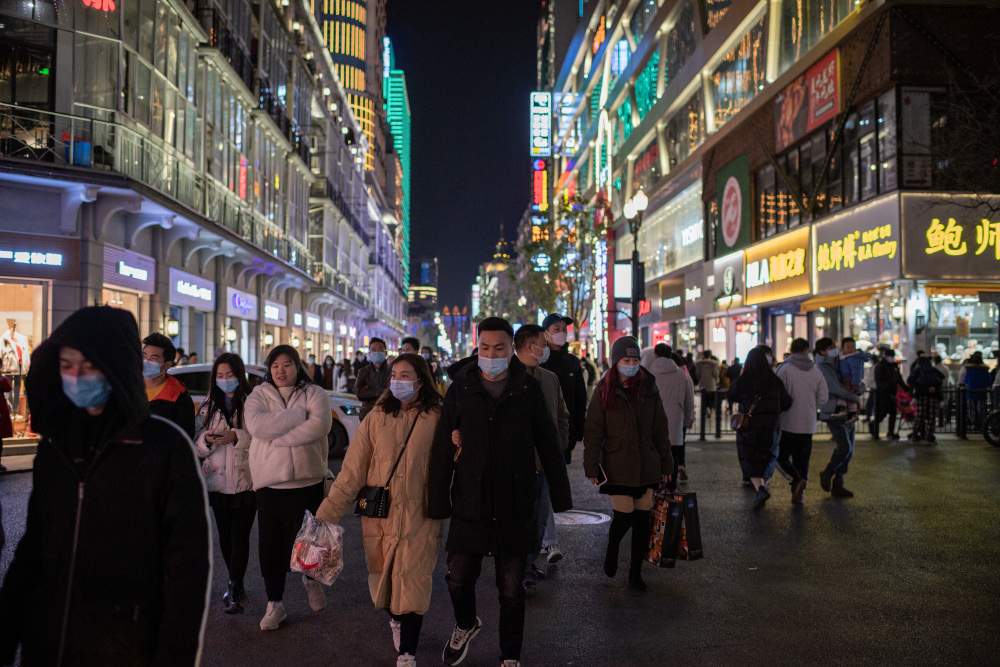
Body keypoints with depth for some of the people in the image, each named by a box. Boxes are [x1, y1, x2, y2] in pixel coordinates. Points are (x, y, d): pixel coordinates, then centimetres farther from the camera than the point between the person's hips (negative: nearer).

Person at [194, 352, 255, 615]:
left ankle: (234, 591, -2)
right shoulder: (208, 405, 12)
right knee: (225, 536, 12)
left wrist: (237, 436, -21)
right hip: (218, 480, 5)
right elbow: (195, 440, 11)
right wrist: (207, 439, -10)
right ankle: (236, 583, 29)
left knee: (240, 536, -8)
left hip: (246, 480, -5)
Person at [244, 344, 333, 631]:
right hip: (269, 483, 1)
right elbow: (256, 425, -15)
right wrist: (298, 415, -15)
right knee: (271, 546, 5)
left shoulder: (314, 394, 3)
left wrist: (277, 436, -16)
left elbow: (321, 425, -16)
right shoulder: (258, 396, 6)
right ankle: (274, 604, 21)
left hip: (308, 481, -1)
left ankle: (311, 579, 39)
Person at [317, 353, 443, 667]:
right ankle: (395, 619, 45)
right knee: (382, 579, 13)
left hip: (419, 517, -2)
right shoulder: (377, 417, 2)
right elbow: (352, 470, 0)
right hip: (379, 515, 2)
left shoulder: (436, 418, -2)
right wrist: (328, 512, -4)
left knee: (412, 581, -3)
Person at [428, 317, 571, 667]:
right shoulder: (460, 390, 0)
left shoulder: (528, 389, -1)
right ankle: (466, 625, 41)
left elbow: (549, 447, 5)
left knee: (511, 589, 8)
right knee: (459, 579, 8)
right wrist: (437, 505, -2)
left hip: (516, 508, -1)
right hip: (469, 506, 1)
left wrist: (561, 499, 6)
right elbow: (442, 452, 1)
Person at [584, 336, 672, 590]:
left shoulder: (648, 389, 7)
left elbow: (660, 430, 11)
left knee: (642, 519, 4)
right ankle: (612, 546, 28)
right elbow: (593, 433, -1)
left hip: (646, 465, 3)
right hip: (617, 466, -3)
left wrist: (666, 464, 11)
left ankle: (635, 573, 19)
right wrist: (591, 467, -5)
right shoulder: (604, 391, -1)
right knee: (624, 516, -7)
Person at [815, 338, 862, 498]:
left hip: (846, 412, 9)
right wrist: (857, 399, -6)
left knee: (848, 450, 6)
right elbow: (837, 389, -16)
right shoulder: (822, 368, -9)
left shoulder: (836, 365, 17)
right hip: (833, 413, -9)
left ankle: (837, 485, 12)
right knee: (844, 446, -18)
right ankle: (827, 474, 5)